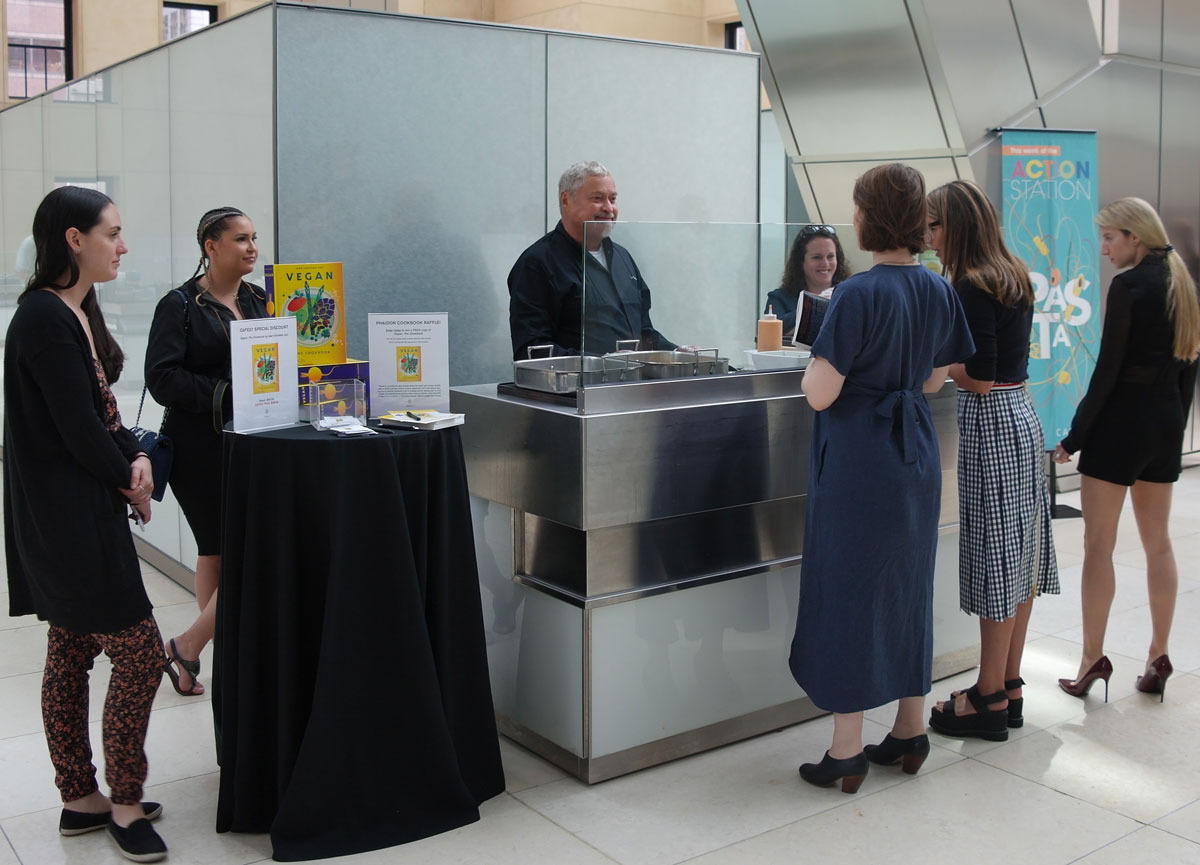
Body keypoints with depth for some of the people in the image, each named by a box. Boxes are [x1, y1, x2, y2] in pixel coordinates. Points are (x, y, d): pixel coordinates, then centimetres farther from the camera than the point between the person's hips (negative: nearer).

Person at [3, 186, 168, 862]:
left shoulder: (78, 311, 11)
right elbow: (79, 429, -20)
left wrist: (135, 458, -3)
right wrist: (129, 478, -4)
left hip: (80, 511, 10)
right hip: (69, 519, -10)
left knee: (72, 653, 16)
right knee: (139, 654, -4)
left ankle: (81, 798, 27)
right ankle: (124, 805, 11)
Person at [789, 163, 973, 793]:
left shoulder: (860, 294, -19)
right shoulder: (939, 291, 3)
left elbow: (820, 394, -20)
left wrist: (816, 367, 0)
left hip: (859, 463, -7)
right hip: (916, 457, 7)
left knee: (849, 594, 2)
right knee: (908, 589, 17)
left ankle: (846, 754, 9)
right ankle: (910, 732, 29)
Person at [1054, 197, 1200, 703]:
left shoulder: (1128, 286, -14)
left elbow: (1108, 369, -16)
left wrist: (1075, 435, -11)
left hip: (1121, 419, -8)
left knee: (1098, 545, 0)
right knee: (1157, 542, 13)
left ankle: (1093, 658, 3)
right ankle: (1158, 658, 18)